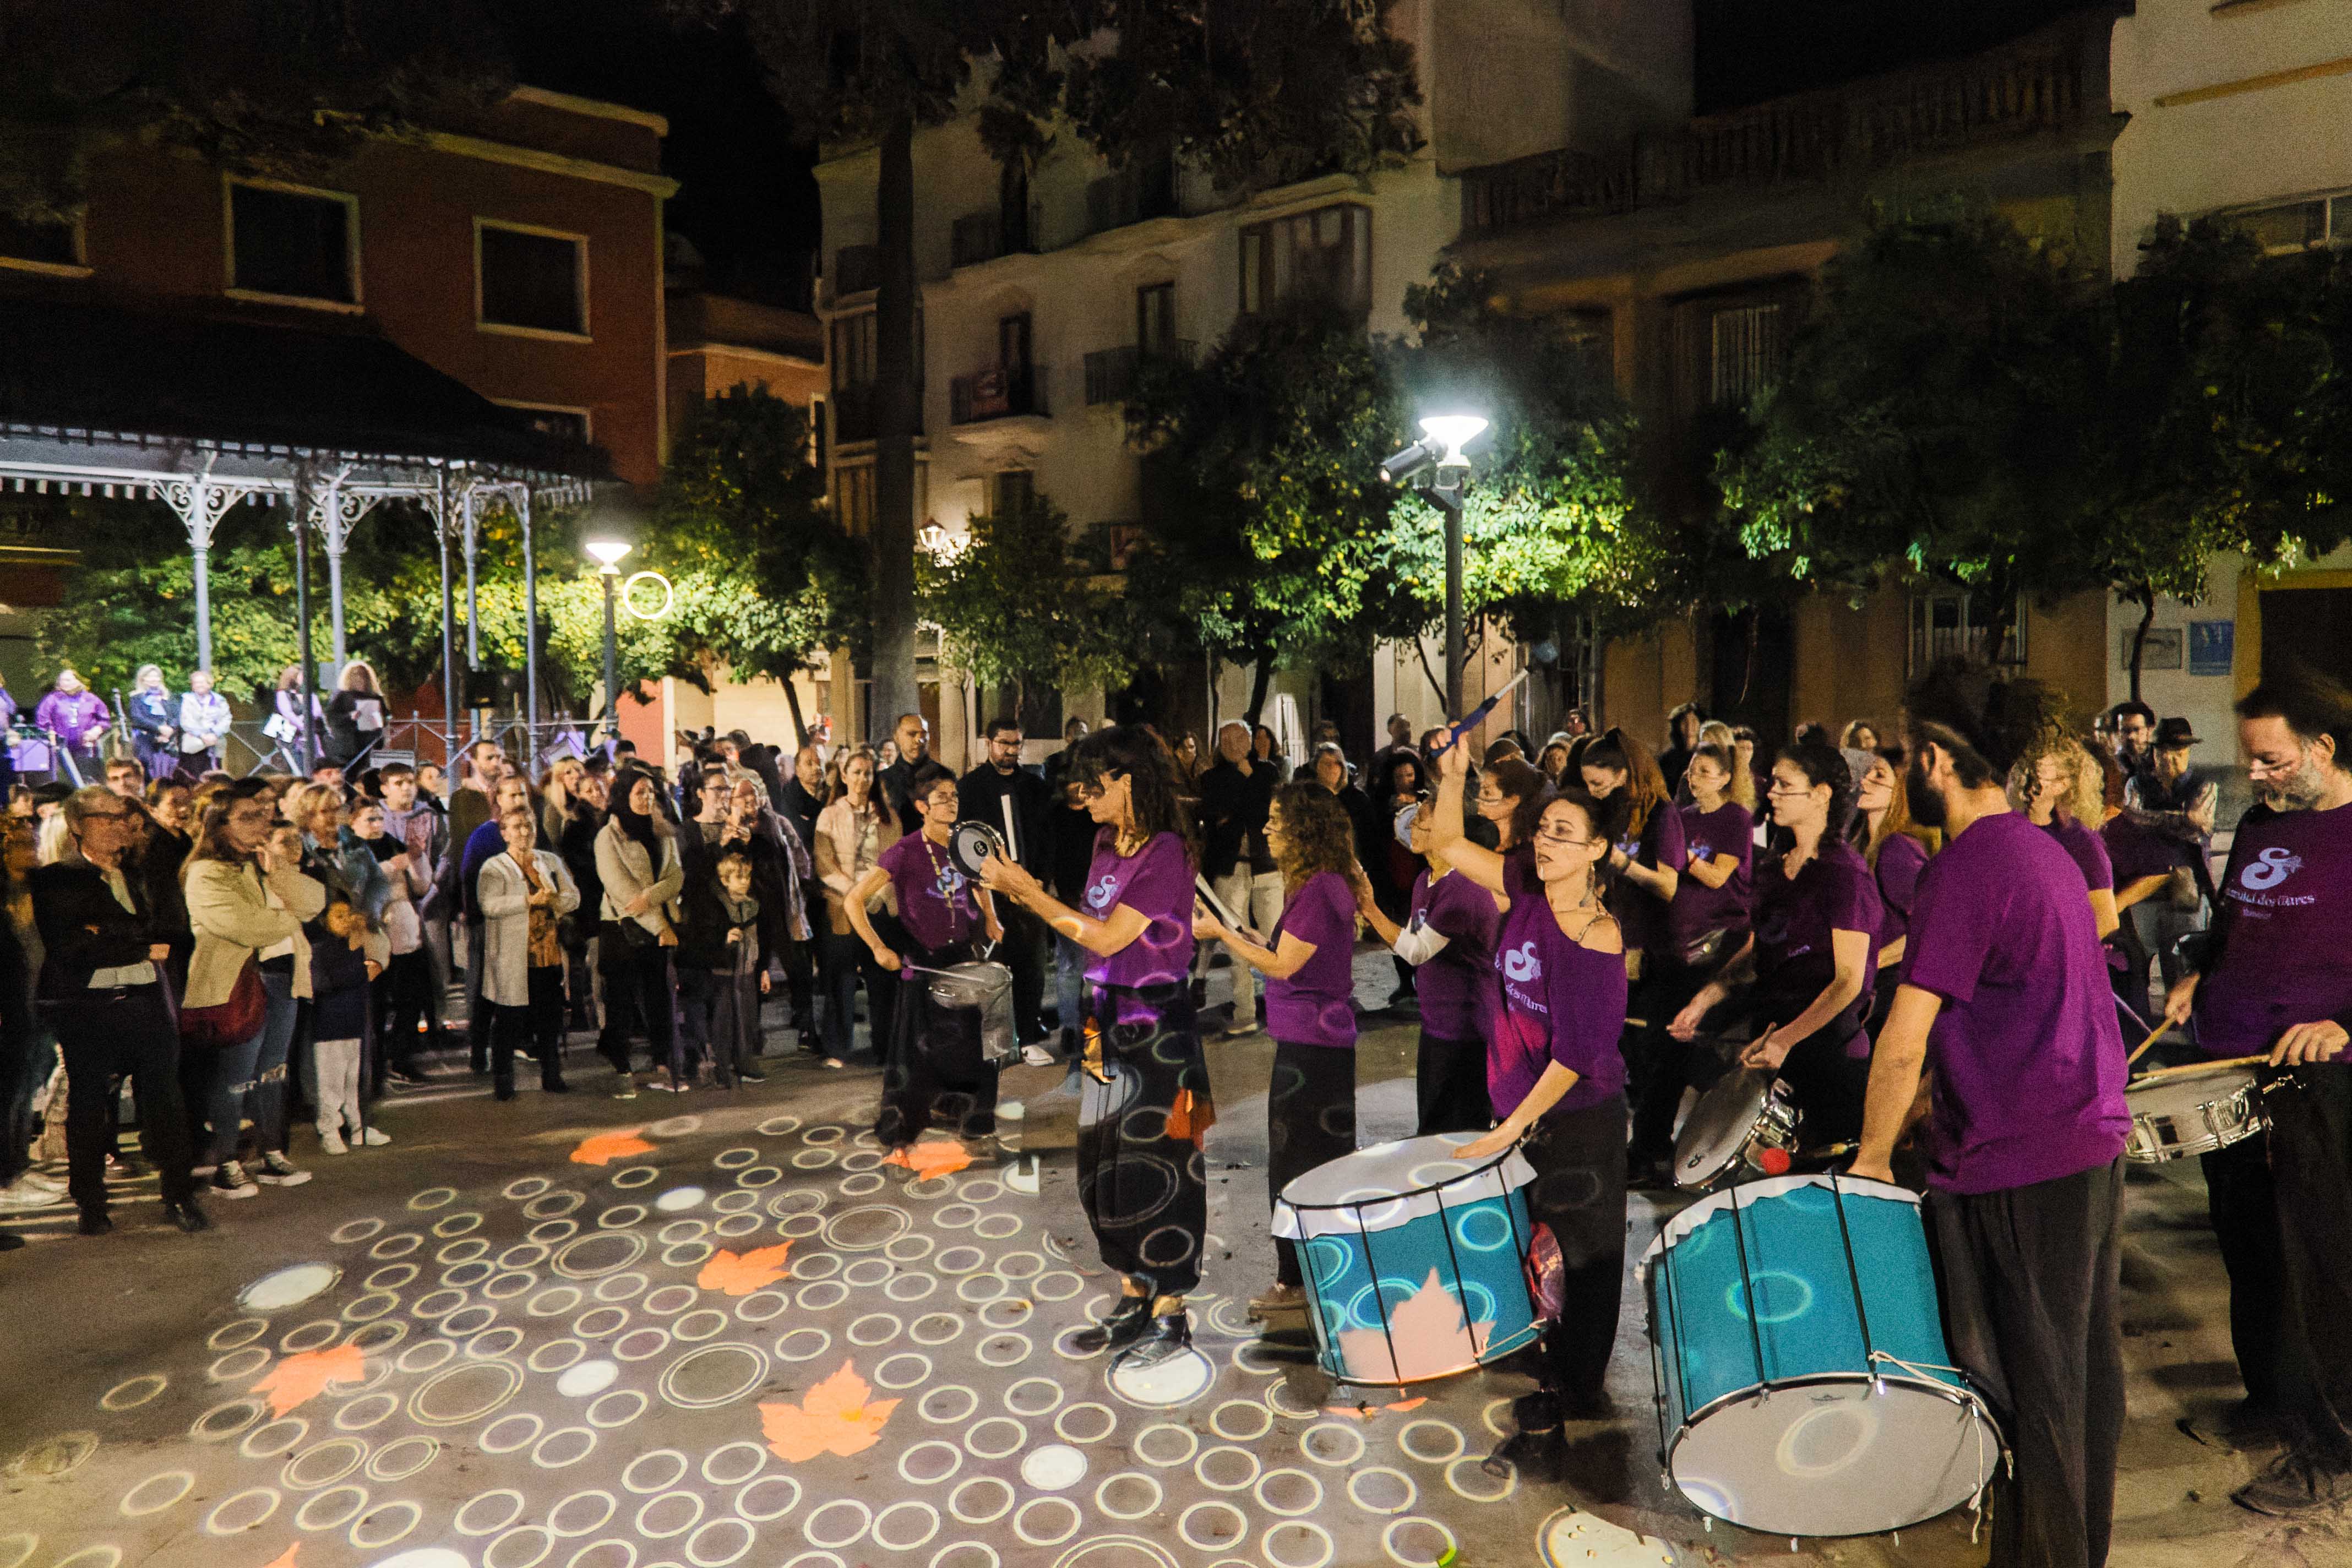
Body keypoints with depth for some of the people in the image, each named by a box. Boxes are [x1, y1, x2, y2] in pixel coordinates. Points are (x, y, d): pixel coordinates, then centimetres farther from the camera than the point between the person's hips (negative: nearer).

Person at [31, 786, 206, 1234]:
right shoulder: (55, 879, 0)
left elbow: (158, 928, 4)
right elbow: (69, 949, -11)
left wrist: (107, 936, -11)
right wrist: (144, 950, -7)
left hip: (146, 1003, 3)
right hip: (87, 1009, -3)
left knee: (164, 1100, 3)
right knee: (88, 1107, 6)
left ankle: (179, 1197, 10)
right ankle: (91, 1206, 18)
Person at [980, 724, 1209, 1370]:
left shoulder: (1166, 853, -17)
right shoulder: (1107, 844, 8)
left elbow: (1107, 938, -18)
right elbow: (1090, 930, 7)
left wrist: (1027, 890, -15)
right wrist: (1022, 890, 2)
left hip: (1158, 1031, -8)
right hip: (1109, 1025, 8)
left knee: (1157, 1170, 2)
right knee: (1105, 1168, 14)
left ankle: (1170, 1318, 17)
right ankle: (1134, 1302, 29)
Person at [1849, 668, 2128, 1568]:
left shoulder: (1967, 867, -17)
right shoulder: (2045, 851, 11)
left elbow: (1903, 1041, -17)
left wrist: (1872, 1161, -5)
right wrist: (1935, 1109, 18)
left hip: (2023, 1167, -9)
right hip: (2095, 1141, 9)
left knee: (2032, 1391, 4)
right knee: (2087, 1373, 19)